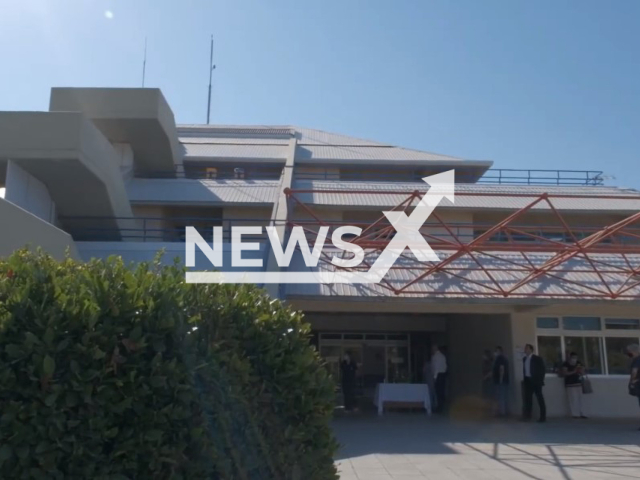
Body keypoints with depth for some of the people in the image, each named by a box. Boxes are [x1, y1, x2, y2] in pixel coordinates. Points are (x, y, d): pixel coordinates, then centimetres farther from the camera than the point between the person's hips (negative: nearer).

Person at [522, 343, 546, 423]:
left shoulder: (537, 359, -5)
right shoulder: (524, 359, 10)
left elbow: (543, 370, -5)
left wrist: (540, 380, -9)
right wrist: (525, 379, 5)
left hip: (535, 381, -5)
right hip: (528, 381, 5)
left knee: (540, 399, 0)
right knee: (528, 398, 6)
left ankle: (543, 417, 4)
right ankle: (527, 415, 12)